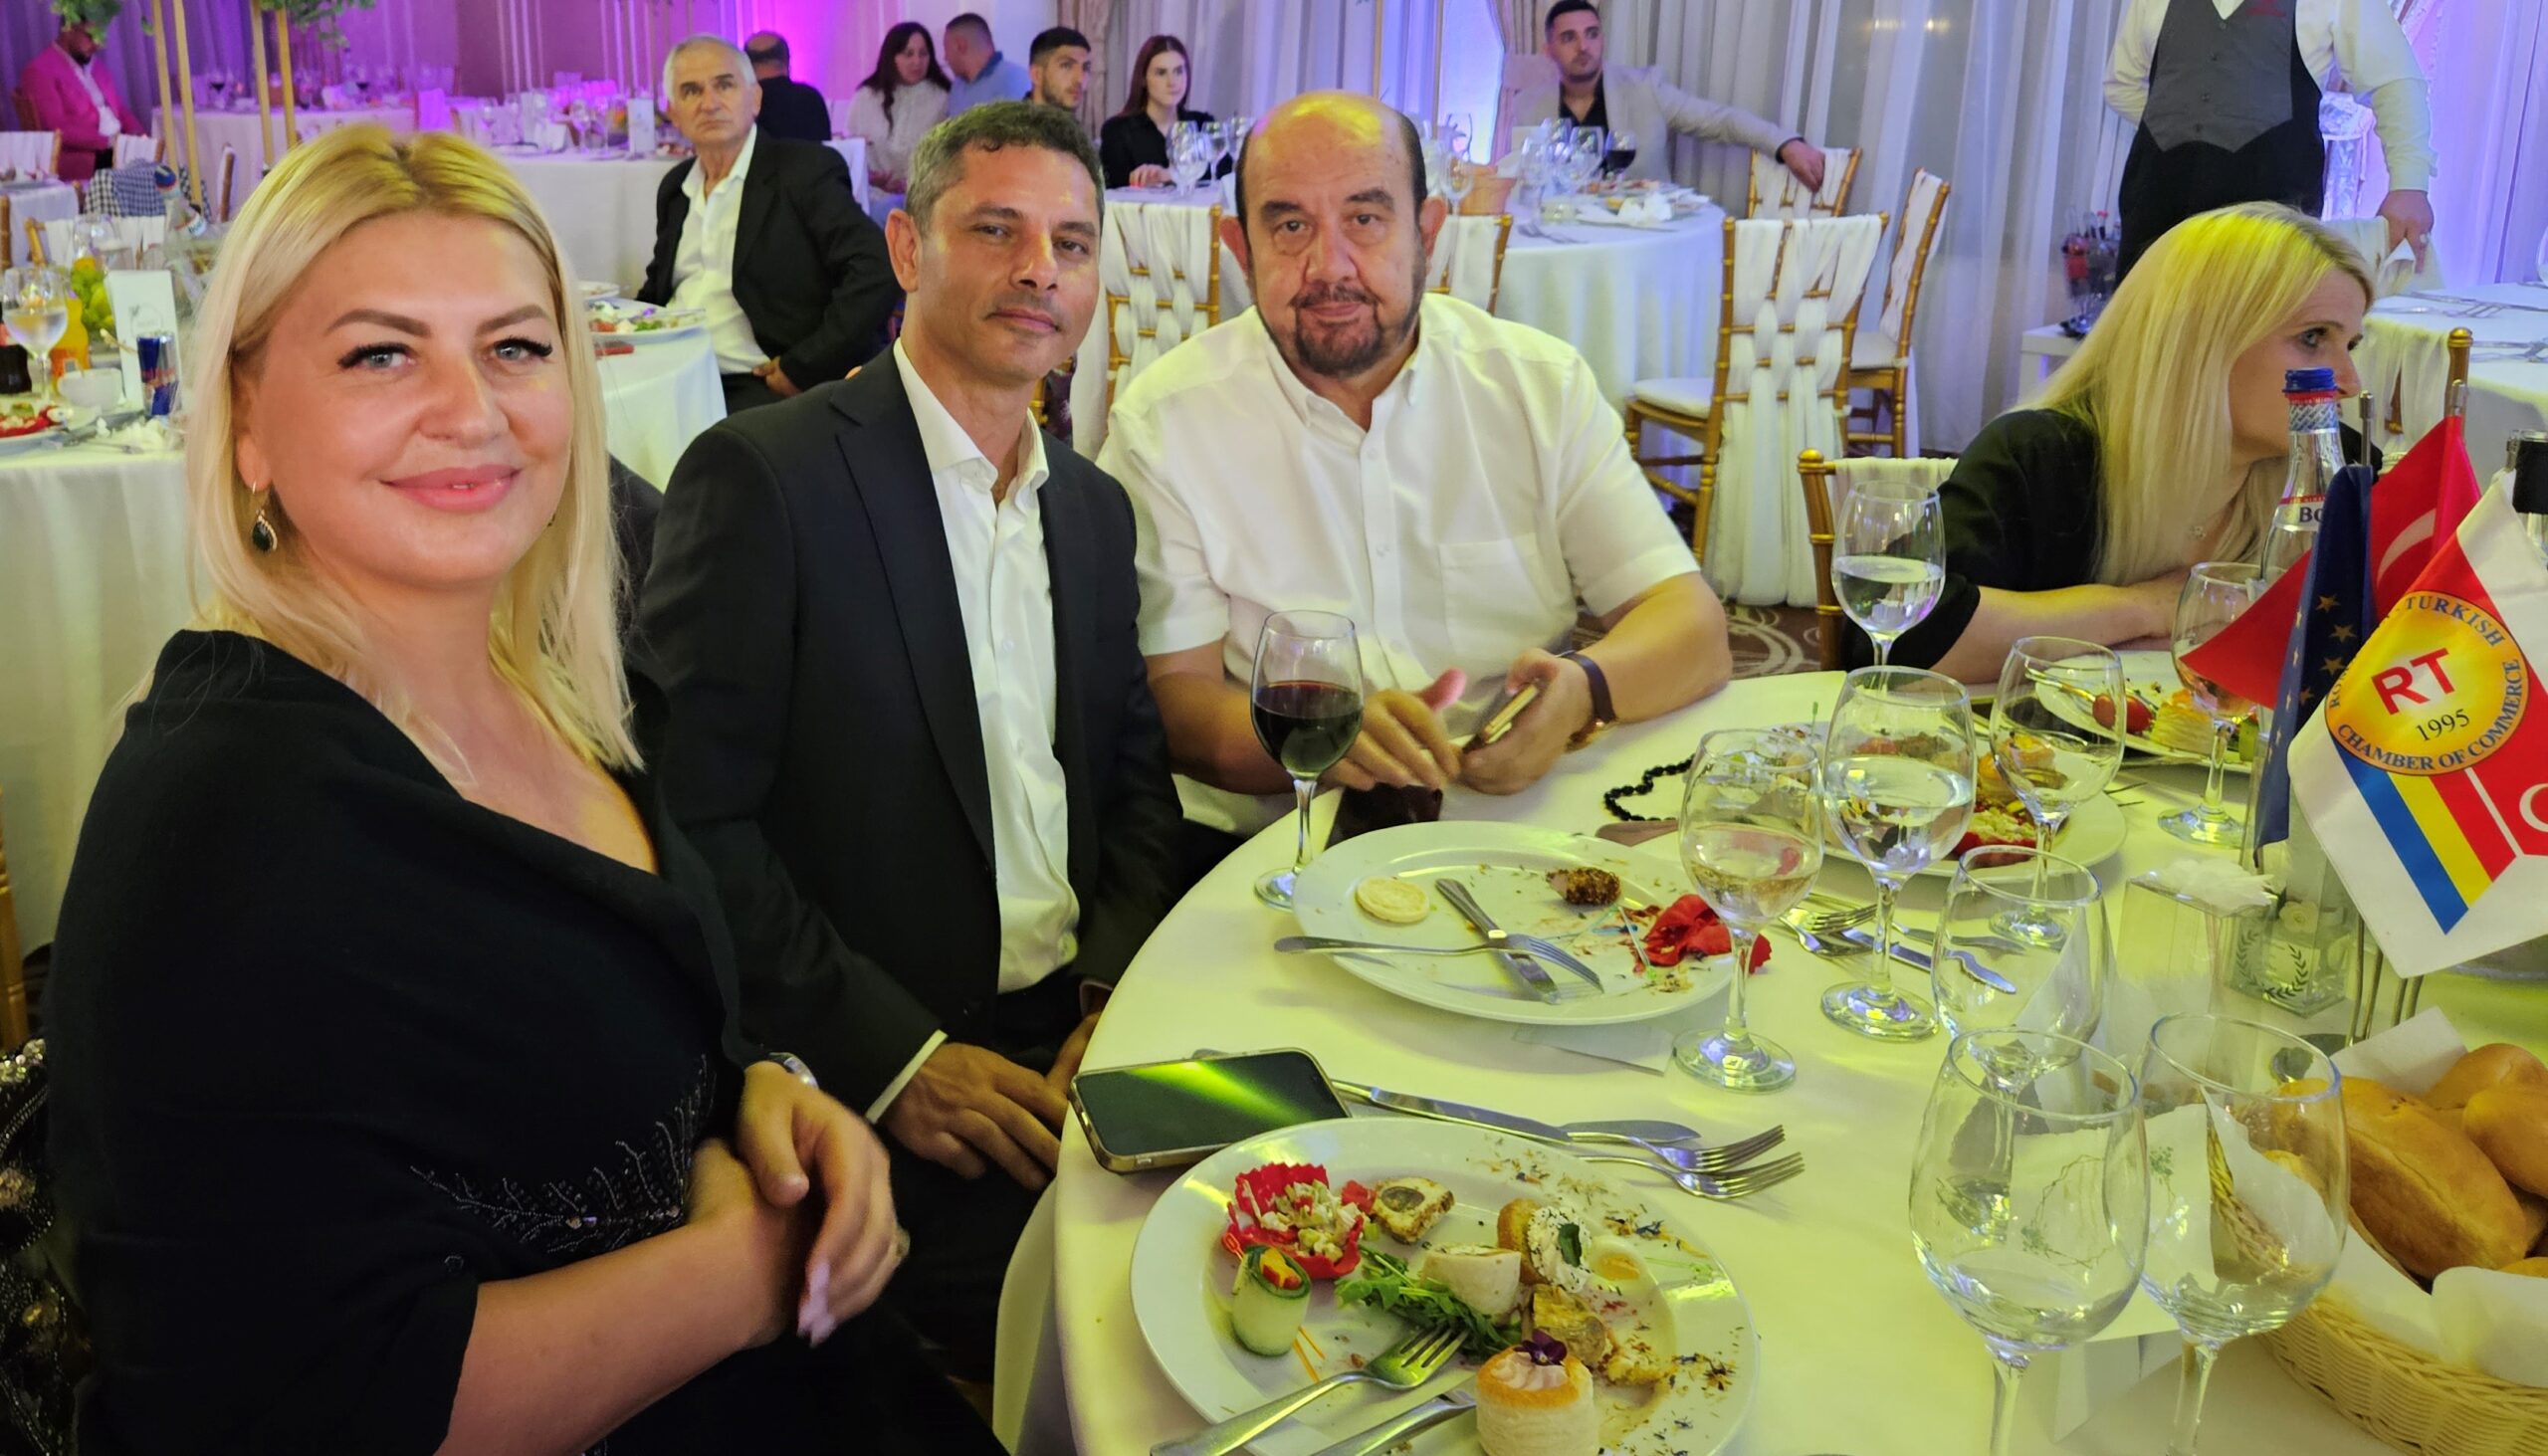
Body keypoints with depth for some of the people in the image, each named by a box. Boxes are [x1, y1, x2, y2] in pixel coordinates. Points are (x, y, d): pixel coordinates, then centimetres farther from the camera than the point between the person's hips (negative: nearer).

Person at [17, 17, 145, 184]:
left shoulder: (91, 64, 21)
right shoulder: (39, 71, -4)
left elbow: (119, 108, 21)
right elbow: (58, 129, -15)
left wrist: (136, 134, -1)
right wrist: (107, 141, -22)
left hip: (120, 146, 8)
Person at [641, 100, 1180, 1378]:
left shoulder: (1094, 506, 14)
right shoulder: (763, 476, -8)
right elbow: (690, 821, -13)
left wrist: (1119, 997, -2)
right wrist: (897, 1058, -16)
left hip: (1078, 1032, 6)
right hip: (860, 1071, -6)